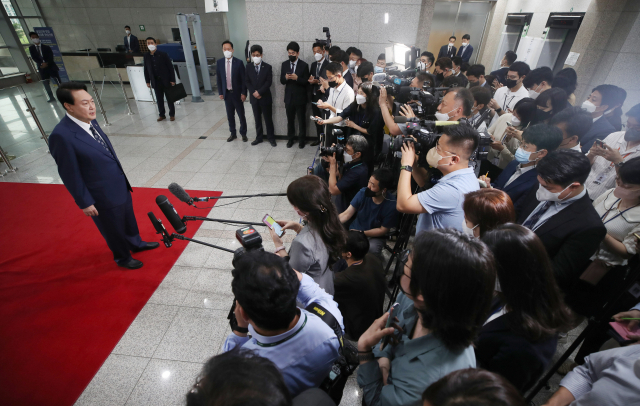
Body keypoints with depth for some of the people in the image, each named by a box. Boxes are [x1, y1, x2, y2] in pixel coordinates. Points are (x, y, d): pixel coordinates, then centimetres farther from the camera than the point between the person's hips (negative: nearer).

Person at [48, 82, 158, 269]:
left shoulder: (90, 121, -4)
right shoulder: (62, 135, -27)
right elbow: (70, 175, -19)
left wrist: (123, 178, 16)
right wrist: (84, 202, -12)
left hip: (121, 185, 7)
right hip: (103, 196, -7)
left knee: (129, 220, 27)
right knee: (114, 229, 17)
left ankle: (136, 243, 52)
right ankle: (123, 257, 42)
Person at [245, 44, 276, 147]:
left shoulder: (267, 67, -4)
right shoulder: (248, 67, 4)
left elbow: (268, 82, -11)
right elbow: (247, 82, 3)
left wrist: (259, 92, -18)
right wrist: (253, 92, -12)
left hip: (265, 97, -3)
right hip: (254, 98, 3)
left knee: (268, 119, 4)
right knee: (257, 119, 11)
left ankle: (271, 137, 16)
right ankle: (259, 137, 22)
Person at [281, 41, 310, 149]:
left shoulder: (304, 65, -5)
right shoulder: (284, 64, 5)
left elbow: (306, 82, -8)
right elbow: (281, 81, 5)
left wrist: (297, 78, -25)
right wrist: (286, 78, -18)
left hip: (300, 97, -3)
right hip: (289, 97, 3)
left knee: (301, 120, 7)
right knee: (290, 119, 12)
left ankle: (301, 139, 20)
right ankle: (291, 138, 25)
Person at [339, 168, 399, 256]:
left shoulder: (391, 206, -21)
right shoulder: (363, 192, -14)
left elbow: (383, 230, -11)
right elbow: (347, 214, -11)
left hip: (375, 237, -3)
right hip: (355, 230, 3)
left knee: (372, 249, -33)